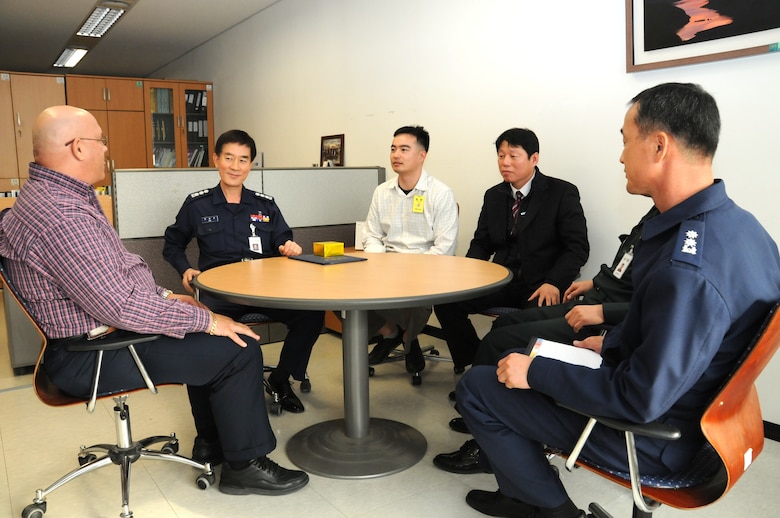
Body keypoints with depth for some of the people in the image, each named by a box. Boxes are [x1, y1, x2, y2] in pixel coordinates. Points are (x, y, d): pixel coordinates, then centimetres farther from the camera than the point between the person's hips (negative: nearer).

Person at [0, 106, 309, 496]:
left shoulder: (50, 196, 9)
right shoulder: (61, 216, -27)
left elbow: (113, 271, 19)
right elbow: (120, 307, -30)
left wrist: (162, 296, 12)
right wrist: (204, 320, -21)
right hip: (94, 357, -11)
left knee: (209, 343, 20)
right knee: (238, 348, -12)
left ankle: (212, 442, 29)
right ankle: (245, 465, 4)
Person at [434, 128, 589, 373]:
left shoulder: (562, 193, -2)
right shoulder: (493, 196, 12)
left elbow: (578, 247, -7)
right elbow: (481, 244, 16)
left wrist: (554, 283, -22)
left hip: (542, 286, -4)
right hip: (502, 281, 5)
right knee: (445, 300, -15)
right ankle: (475, 364, 2)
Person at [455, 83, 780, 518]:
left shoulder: (686, 270, -34)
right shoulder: (738, 223, -3)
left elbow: (640, 400, -30)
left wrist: (535, 372, -19)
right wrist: (611, 343, 11)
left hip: (653, 436, -9)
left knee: (477, 386, -3)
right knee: (522, 357, 22)